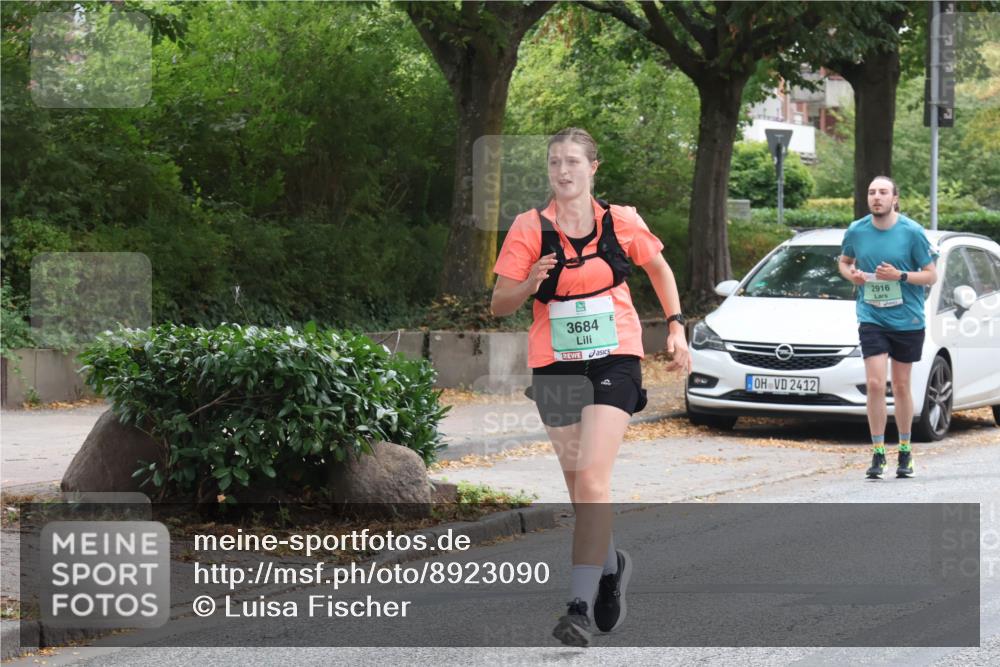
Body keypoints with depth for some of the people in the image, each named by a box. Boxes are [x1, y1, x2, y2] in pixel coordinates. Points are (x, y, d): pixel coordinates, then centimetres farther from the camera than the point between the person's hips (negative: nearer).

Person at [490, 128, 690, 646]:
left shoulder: (621, 222, 0)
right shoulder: (530, 228, -2)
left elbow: (659, 269, 18)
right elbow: (499, 304, -3)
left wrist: (675, 326, 10)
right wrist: (530, 283, -22)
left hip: (615, 361, -2)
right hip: (554, 366, 2)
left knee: (592, 479, -16)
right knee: (579, 485, 9)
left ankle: (580, 605, -19)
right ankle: (610, 563, 38)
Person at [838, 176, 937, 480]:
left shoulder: (912, 232, -8)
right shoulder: (856, 231, -1)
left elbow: (931, 275, -4)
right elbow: (844, 261, 18)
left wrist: (900, 275, -19)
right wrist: (852, 274, -5)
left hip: (907, 320, -1)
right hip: (871, 319, 1)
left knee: (901, 386, 9)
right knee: (875, 385, -10)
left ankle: (905, 452, 23)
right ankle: (878, 454, -4)